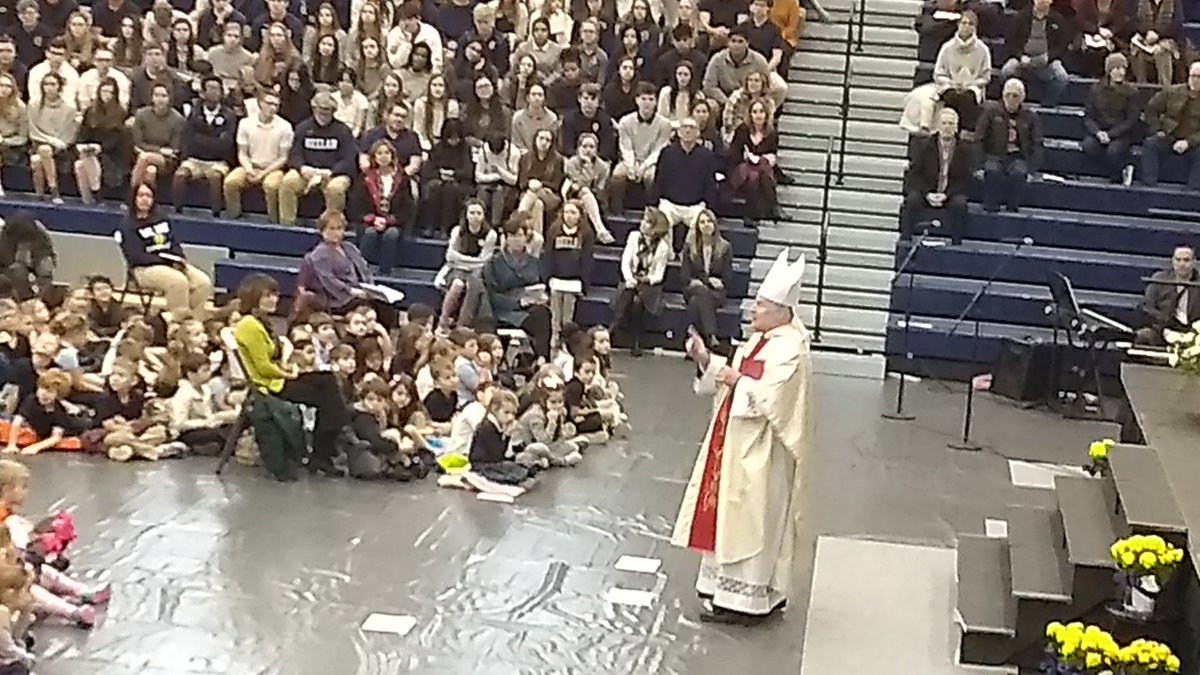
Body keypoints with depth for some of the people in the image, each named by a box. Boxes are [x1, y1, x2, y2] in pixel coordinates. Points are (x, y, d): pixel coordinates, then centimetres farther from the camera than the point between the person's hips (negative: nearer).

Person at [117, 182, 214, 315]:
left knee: (203, 282, -20)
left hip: (173, 264, 6)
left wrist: (179, 260, -5)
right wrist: (168, 261, -17)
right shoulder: (128, 224, -2)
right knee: (179, 281, -35)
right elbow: (136, 257, -11)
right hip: (145, 268, -6)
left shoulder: (160, 218, 17)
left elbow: (175, 243, 18)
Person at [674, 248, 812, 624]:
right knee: (731, 516, 16)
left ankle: (746, 598, 6)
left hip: (759, 453, -10)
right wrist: (707, 361, 1)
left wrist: (737, 381, -19)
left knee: (750, 520, -2)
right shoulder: (760, 341, 10)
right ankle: (730, 585, 26)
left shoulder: (790, 351, -20)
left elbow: (773, 400, -26)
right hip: (737, 444, 10)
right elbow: (737, 380, 15)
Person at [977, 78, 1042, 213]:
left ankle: (1012, 210, -21)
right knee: (993, 171, -35)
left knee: (1019, 174, -34)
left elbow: (1037, 145, 7)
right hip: (994, 156, -1)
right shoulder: (991, 111, 3)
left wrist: (1031, 170, -6)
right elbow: (979, 139, -1)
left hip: (1017, 158, 1)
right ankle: (990, 210, -25)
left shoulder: (1029, 117, 7)